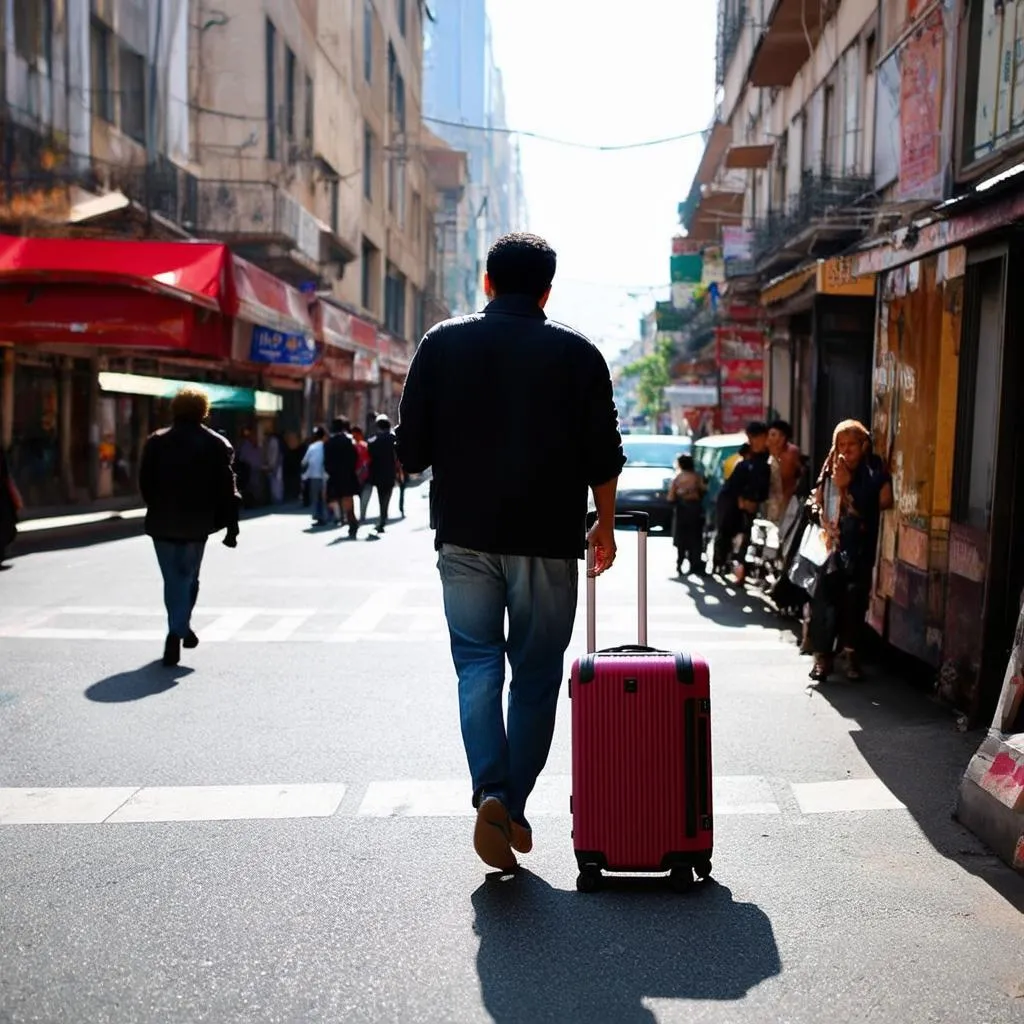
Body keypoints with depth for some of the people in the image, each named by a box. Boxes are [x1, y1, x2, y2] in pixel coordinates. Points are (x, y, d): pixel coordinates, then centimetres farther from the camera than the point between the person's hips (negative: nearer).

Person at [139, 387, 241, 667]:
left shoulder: (156, 442, 4)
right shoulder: (217, 444, -2)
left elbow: (145, 484, 4)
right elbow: (227, 489, -4)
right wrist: (231, 526, -1)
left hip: (162, 524, 1)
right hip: (196, 524, -1)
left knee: (173, 579, 11)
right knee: (188, 578, 8)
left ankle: (179, 627, 11)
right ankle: (177, 630, -3)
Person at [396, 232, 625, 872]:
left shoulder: (442, 344, 3)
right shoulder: (578, 353, 1)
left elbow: (411, 452, 3)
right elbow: (603, 457, 1)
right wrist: (605, 525, 16)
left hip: (466, 536, 1)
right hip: (548, 539, 0)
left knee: (478, 665, 7)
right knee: (537, 676, 10)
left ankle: (491, 793, -11)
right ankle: (514, 807, 14)